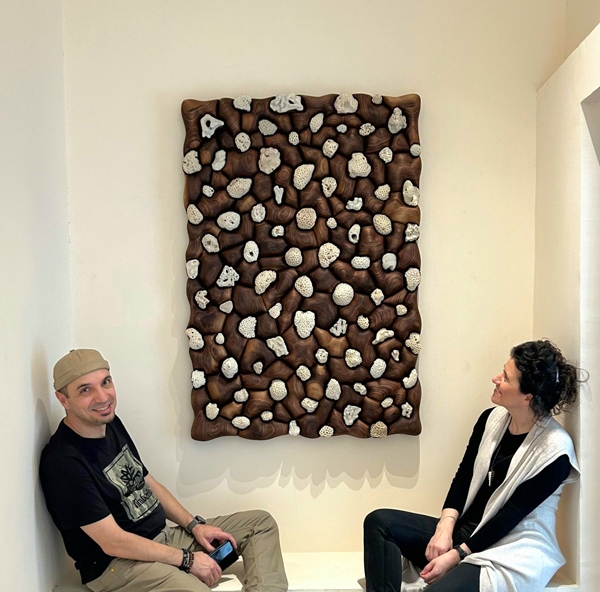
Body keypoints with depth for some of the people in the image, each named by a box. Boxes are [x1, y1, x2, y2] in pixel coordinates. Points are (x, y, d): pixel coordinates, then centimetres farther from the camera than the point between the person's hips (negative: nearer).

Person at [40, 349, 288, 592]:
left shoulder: (111, 423, 5)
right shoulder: (63, 462, -21)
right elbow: (113, 543, -21)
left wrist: (194, 525, 4)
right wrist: (186, 559, -15)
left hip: (162, 536, 9)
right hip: (115, 562, -9)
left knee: (261, 522, 4)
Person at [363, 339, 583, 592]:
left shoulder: (555, 450, -17)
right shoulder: (491, 418, 2)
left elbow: (512, 514, -17)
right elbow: (463, 476, 3)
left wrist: (458, 555, -18)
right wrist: (445, 528, -12)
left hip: (513, 551, -7)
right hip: (465, 530, 7)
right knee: (380, 521, -12)